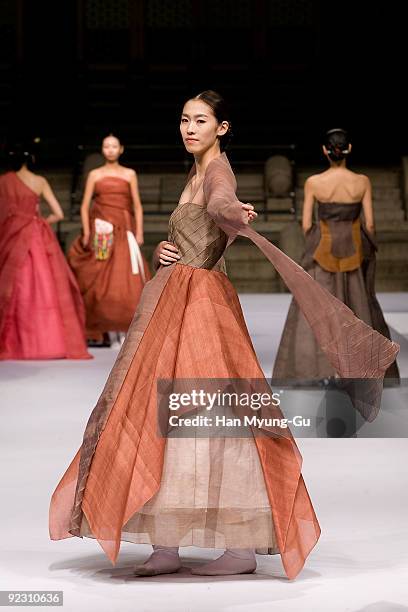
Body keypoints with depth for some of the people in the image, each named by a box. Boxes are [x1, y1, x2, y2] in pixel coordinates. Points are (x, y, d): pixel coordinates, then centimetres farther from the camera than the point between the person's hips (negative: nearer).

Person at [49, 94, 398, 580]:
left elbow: (221, 204, -32)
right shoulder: (196, 175, 20)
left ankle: (243, 546, -9)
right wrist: (161, 251, 0)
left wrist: (238, 216, -54)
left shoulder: (218, 169, -7)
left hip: (199, 303, -9)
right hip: (171, 304, 9)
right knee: (157, 415, 5)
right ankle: (165, 548, 7)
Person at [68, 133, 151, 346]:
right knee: (99, 279, -6)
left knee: (125, 278, -9)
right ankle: (100, 330, -5)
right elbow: (85, 205, 6)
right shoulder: (95, 175, 9)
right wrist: (86, 233, -5)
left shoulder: (130, 174, 11)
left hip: (123, 230, 1)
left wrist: (139, 232, -2)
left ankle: (123, 329, -8)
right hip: (100, 231, 0)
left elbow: (137, 205, 8)